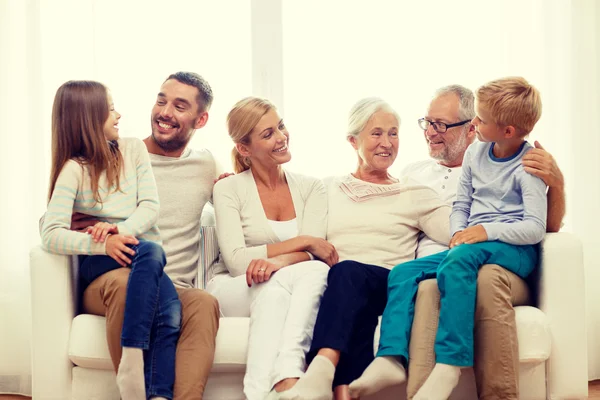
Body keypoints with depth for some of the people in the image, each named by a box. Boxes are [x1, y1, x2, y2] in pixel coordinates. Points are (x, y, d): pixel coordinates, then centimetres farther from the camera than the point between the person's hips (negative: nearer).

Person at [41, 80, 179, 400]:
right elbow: (51, 235, -12)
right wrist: (102, 244, -29)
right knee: (150, 251, -38)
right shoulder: (74, 169, 0)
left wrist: (122, 230, -19)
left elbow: (150, 206, 3)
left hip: (141, 251, 3)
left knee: (171, 315, -29)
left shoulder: (133, 149, 13)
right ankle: (132, 361, -41)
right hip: (99, 263, -3)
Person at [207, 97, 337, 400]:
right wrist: (303, 242, -16)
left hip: (288, 291, 2)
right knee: (278, 281, -36)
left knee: (317, 270, -33)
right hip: (234, 290, -2)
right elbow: (236, 260, -11)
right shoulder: (228, 189, 1)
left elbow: (311, 253, -6)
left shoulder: (310, 188, 10)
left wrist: (277, 261, -29)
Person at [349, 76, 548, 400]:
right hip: (470, 244, 7)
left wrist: (486, 231, -23)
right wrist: (459, 233, -2)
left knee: (459, 261, -38)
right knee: (403, 272, -12)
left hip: (514, 249, -7)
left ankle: (449, 365, -44)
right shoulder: (475, 153, 13)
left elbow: (535, 228, -13)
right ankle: (391, 358, -28)